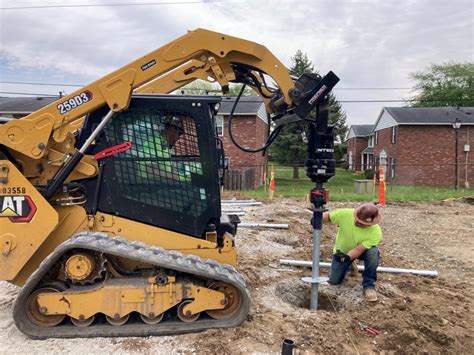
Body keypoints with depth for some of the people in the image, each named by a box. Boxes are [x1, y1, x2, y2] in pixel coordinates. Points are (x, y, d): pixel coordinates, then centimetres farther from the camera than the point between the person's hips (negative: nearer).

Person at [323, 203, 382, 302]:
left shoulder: (376, 233, -35)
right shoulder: (345, 213, -33)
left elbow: (359, 249, -35)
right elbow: (327, 216, -17)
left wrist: (347, 257, -53)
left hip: (363, 250, -2)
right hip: (342, 251, 2)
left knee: (373, 253, -37)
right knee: (334, 281, -1)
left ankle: (369, 286, -16)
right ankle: (349, 265, 32)